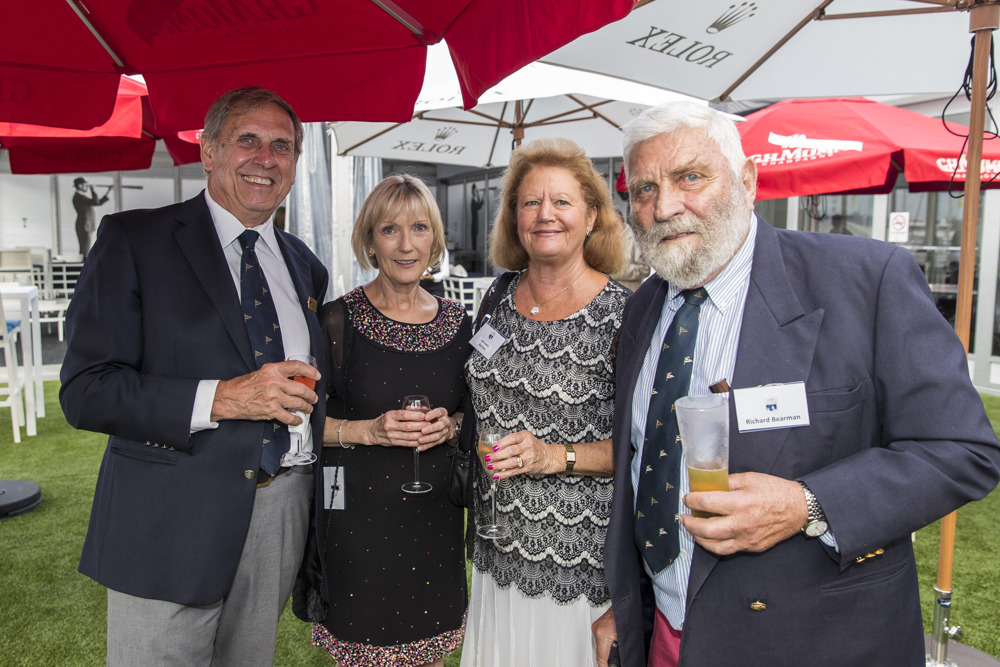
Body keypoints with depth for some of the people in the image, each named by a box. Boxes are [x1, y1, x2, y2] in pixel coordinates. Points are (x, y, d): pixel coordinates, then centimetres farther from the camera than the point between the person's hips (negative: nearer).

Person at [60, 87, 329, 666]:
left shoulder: (304, 264, 11)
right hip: (171, 525, -4)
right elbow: (84, 392, -12)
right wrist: (221, 399, -22)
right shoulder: (134, 240, -5)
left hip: (284, 519, 5)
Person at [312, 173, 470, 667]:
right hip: (359, 511, -3)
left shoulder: (456, 321, 3)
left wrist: (450, 426, -9)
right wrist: (369, 430, -20)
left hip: (435, 513, 3)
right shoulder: (338, 319, -9)